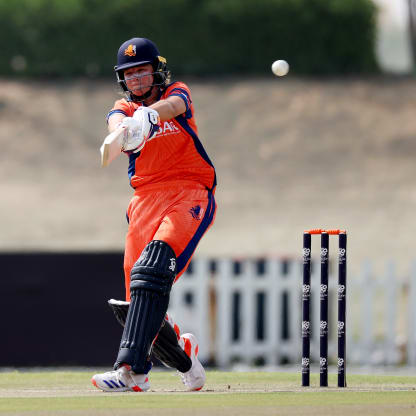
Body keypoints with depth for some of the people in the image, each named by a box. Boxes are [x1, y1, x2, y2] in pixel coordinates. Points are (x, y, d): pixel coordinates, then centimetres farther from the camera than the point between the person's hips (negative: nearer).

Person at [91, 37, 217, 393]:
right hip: (146, 200, 4)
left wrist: (151, 113, -40)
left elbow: (174, 105, -16)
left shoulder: (177, 92, 11)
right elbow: (117, 122, -10)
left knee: (154, 266, -28)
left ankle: (131, 368, -39)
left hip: (190, 193, -4)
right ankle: (185, 358, 22)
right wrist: (124, 130, -37)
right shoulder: (123, 109, 16)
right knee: (137, 299, -6)